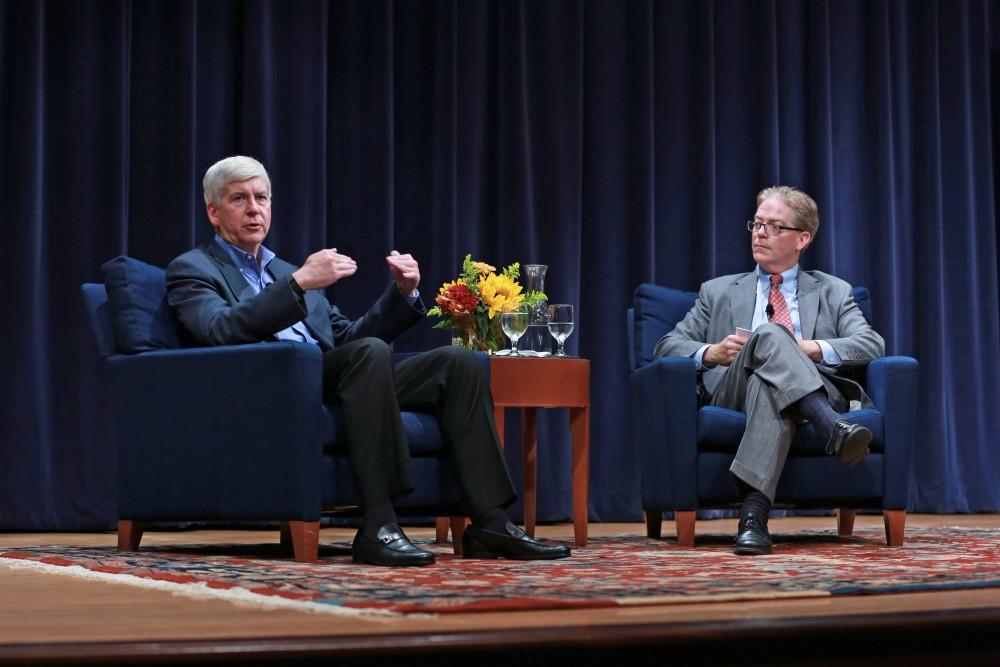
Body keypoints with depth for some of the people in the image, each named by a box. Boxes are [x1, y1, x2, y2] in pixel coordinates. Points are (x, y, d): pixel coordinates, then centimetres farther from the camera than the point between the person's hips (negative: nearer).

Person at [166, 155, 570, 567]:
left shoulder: (285, 271, 30)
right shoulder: (192, 269, 8)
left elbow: (348, 339, 26)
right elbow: (220, 331, -14)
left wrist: (402, 293, 10)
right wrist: (298, 283, -23)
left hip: (331, 386, 7)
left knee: (457, 362, -10)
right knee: (371, 352, -34)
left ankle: (489, 524, -17)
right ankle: (378, 526, -38)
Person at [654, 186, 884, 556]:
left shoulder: (833, 292, 26)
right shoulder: (719, 292, 29)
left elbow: (872, 345, 9)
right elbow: (667, 345, 19)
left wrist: (812, 349, -9)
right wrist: (711, 353, -5)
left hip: (814, 392, 0)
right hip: (733, 394, 0)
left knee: (768, 388, -41)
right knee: (769, 333, -34)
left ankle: (754, 511, -57)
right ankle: (834, 429, -54)